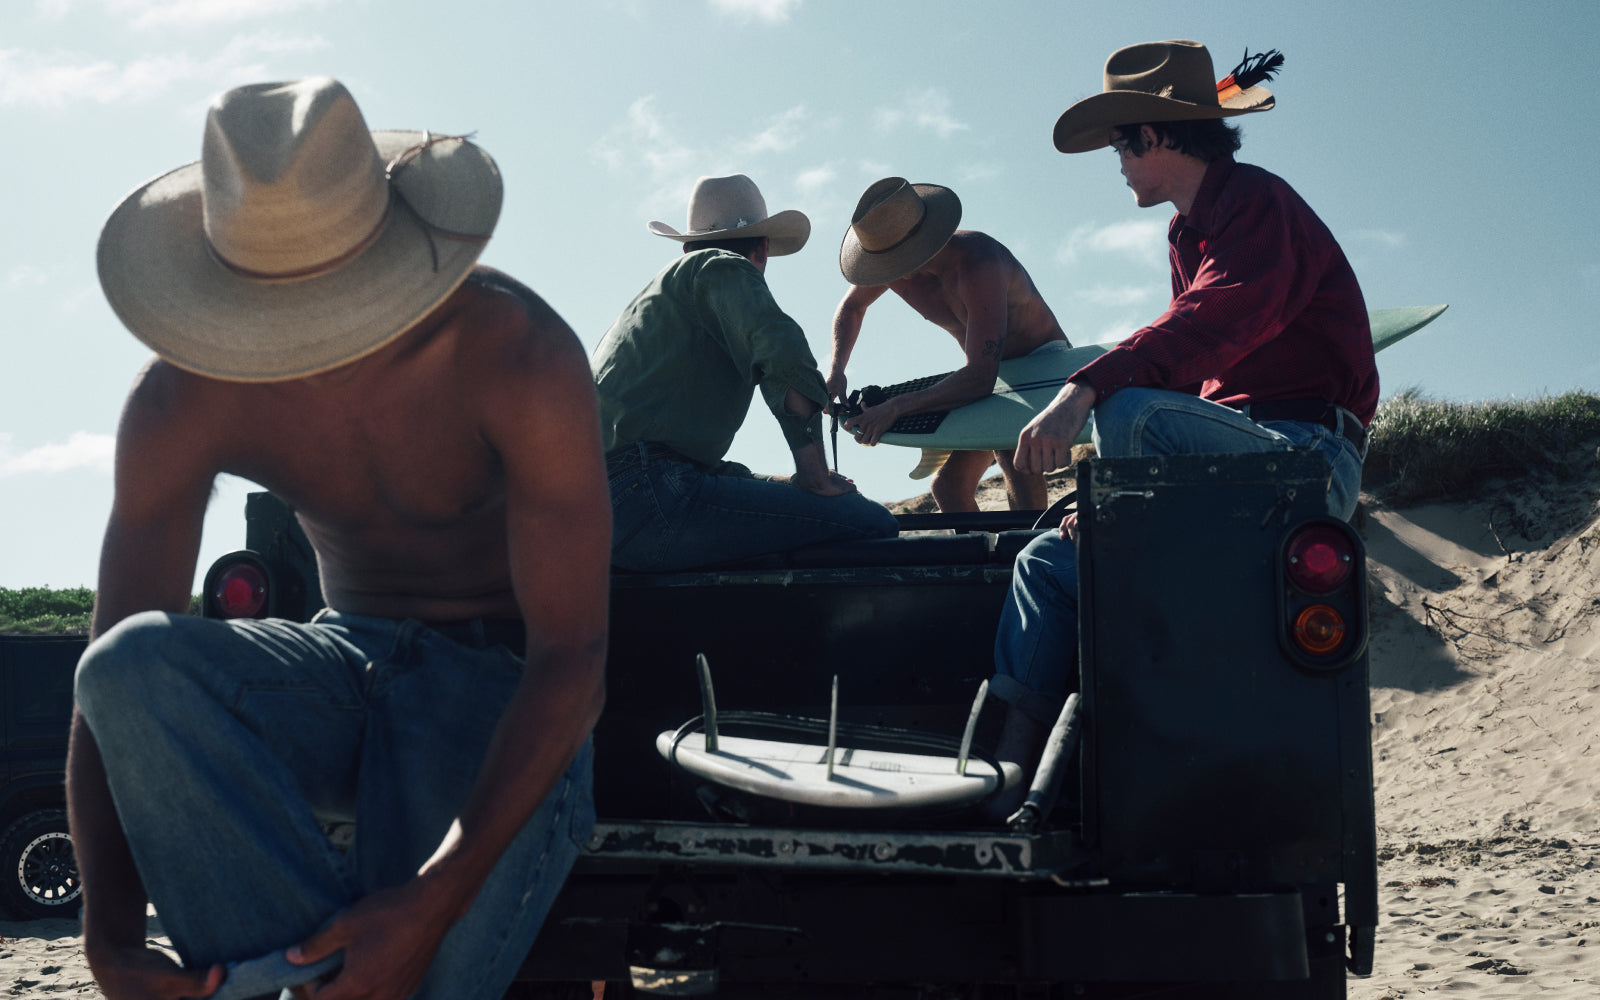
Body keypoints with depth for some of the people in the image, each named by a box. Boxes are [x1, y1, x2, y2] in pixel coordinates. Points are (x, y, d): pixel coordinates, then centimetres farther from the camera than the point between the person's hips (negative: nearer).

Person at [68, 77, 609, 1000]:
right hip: (349, 666, 4)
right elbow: (109, 687, -14)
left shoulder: (518, 355, -24)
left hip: (508, 683, -4)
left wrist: (433, 904, -36)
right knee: (133, 663, -29)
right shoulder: (186, 399, -12)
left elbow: (572, 657, -26)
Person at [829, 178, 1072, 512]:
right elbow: (850, 307, 11)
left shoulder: (977, 263, -36)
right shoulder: (894, 263, -14)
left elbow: (980, 378, -42)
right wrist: (836, 369, -7)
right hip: (992, 370, 8)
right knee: (949, 483, 1)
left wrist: (897, 406, -44)